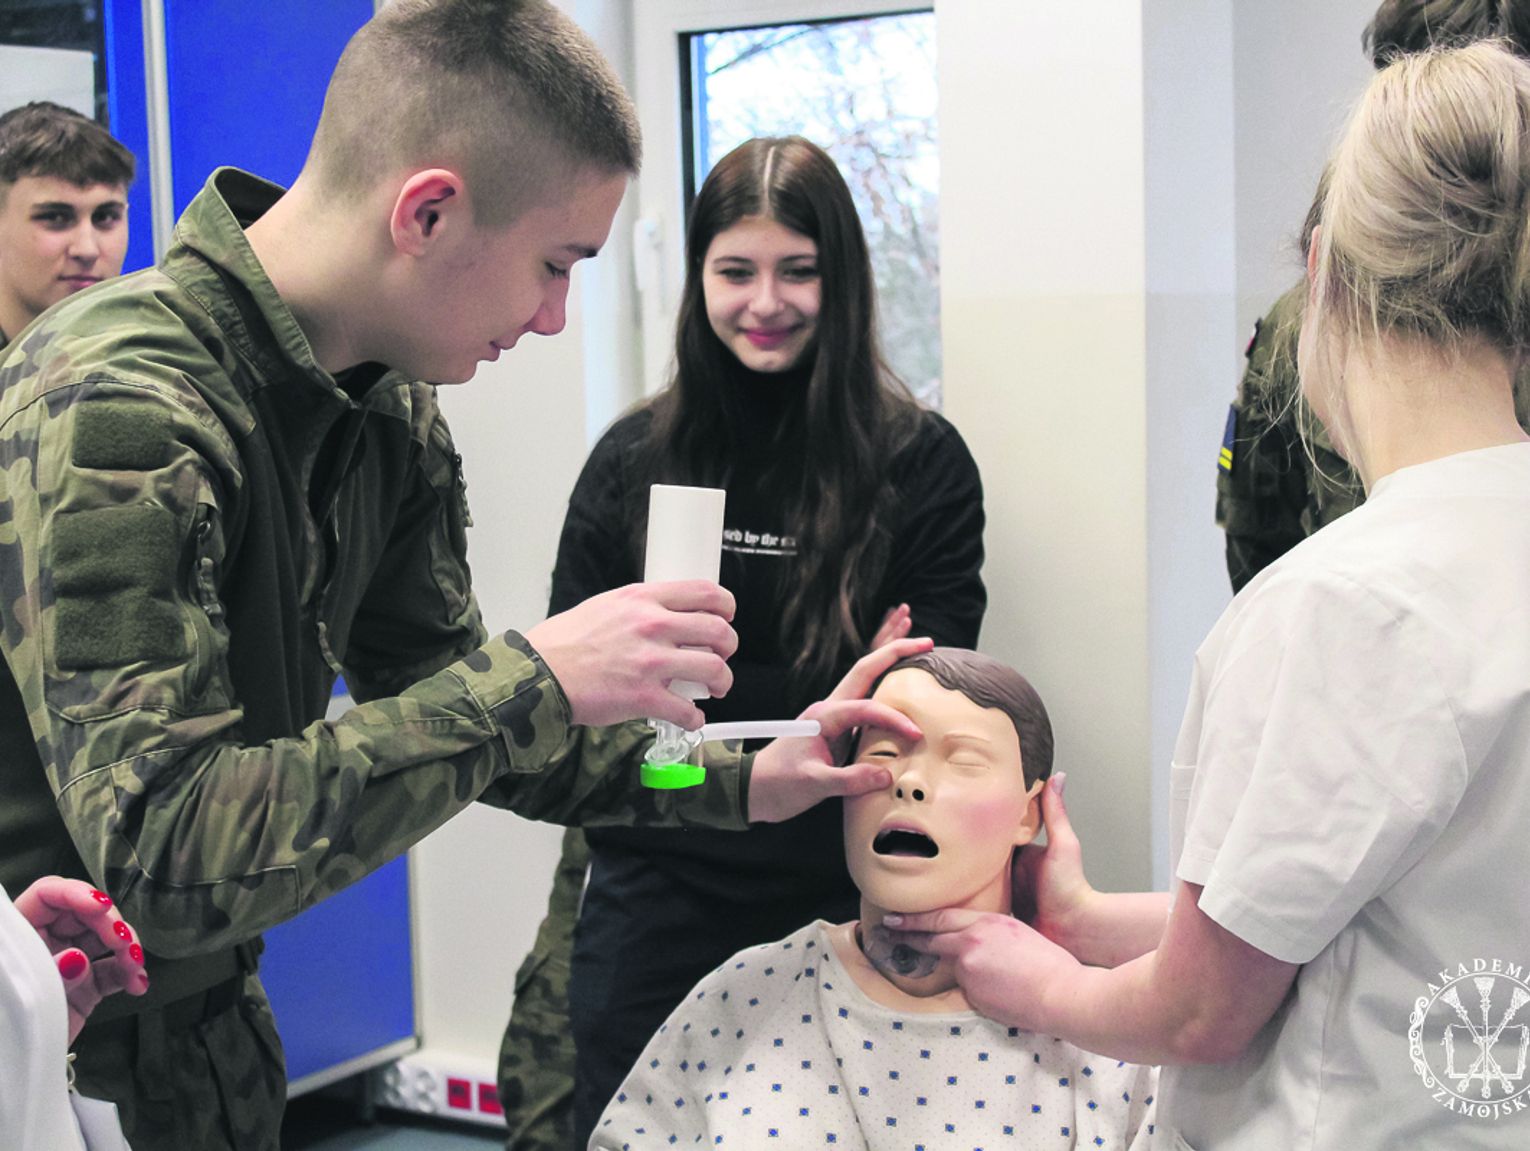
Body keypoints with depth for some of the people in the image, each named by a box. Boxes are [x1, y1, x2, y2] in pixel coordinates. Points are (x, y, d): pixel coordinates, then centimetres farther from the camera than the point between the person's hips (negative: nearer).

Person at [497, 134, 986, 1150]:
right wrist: (823, 701, -16)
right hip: (658, 904, 2)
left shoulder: (920, 462, -2)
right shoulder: (634, 458, 3)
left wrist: (686, 685, -15)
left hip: (842, 904, -1)